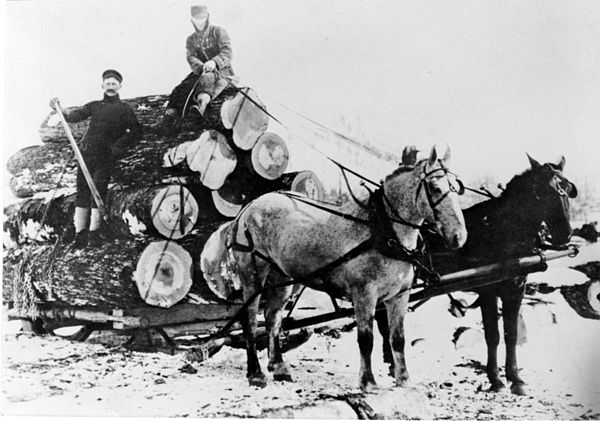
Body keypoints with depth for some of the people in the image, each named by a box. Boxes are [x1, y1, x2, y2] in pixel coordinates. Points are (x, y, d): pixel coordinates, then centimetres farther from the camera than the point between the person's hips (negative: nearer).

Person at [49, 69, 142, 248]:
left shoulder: (124, 109, 12)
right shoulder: (94, 106, 21)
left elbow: (136, 131, 4)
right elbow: (76, 115, 7)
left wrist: (119, 146, -6)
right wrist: (60, 109, -11)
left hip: (105, 156, -3)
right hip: (86, 153, 3)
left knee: (98, 191, -11)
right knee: (82, 191, -2)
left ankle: (94, 232, -9)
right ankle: (80, 234, 0)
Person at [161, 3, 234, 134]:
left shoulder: (219, 32, 5)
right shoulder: (191, 40, 17)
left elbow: (227, 52, -11)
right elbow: (191, 58, -2)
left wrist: (214, 62, -34)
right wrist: (202, 67, -27)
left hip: (222, 70, -5)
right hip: (200, 73, 5)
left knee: (207, 78, -40)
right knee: (182, 88, -24)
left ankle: (201, 103, -68)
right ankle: (171, 114, -39)